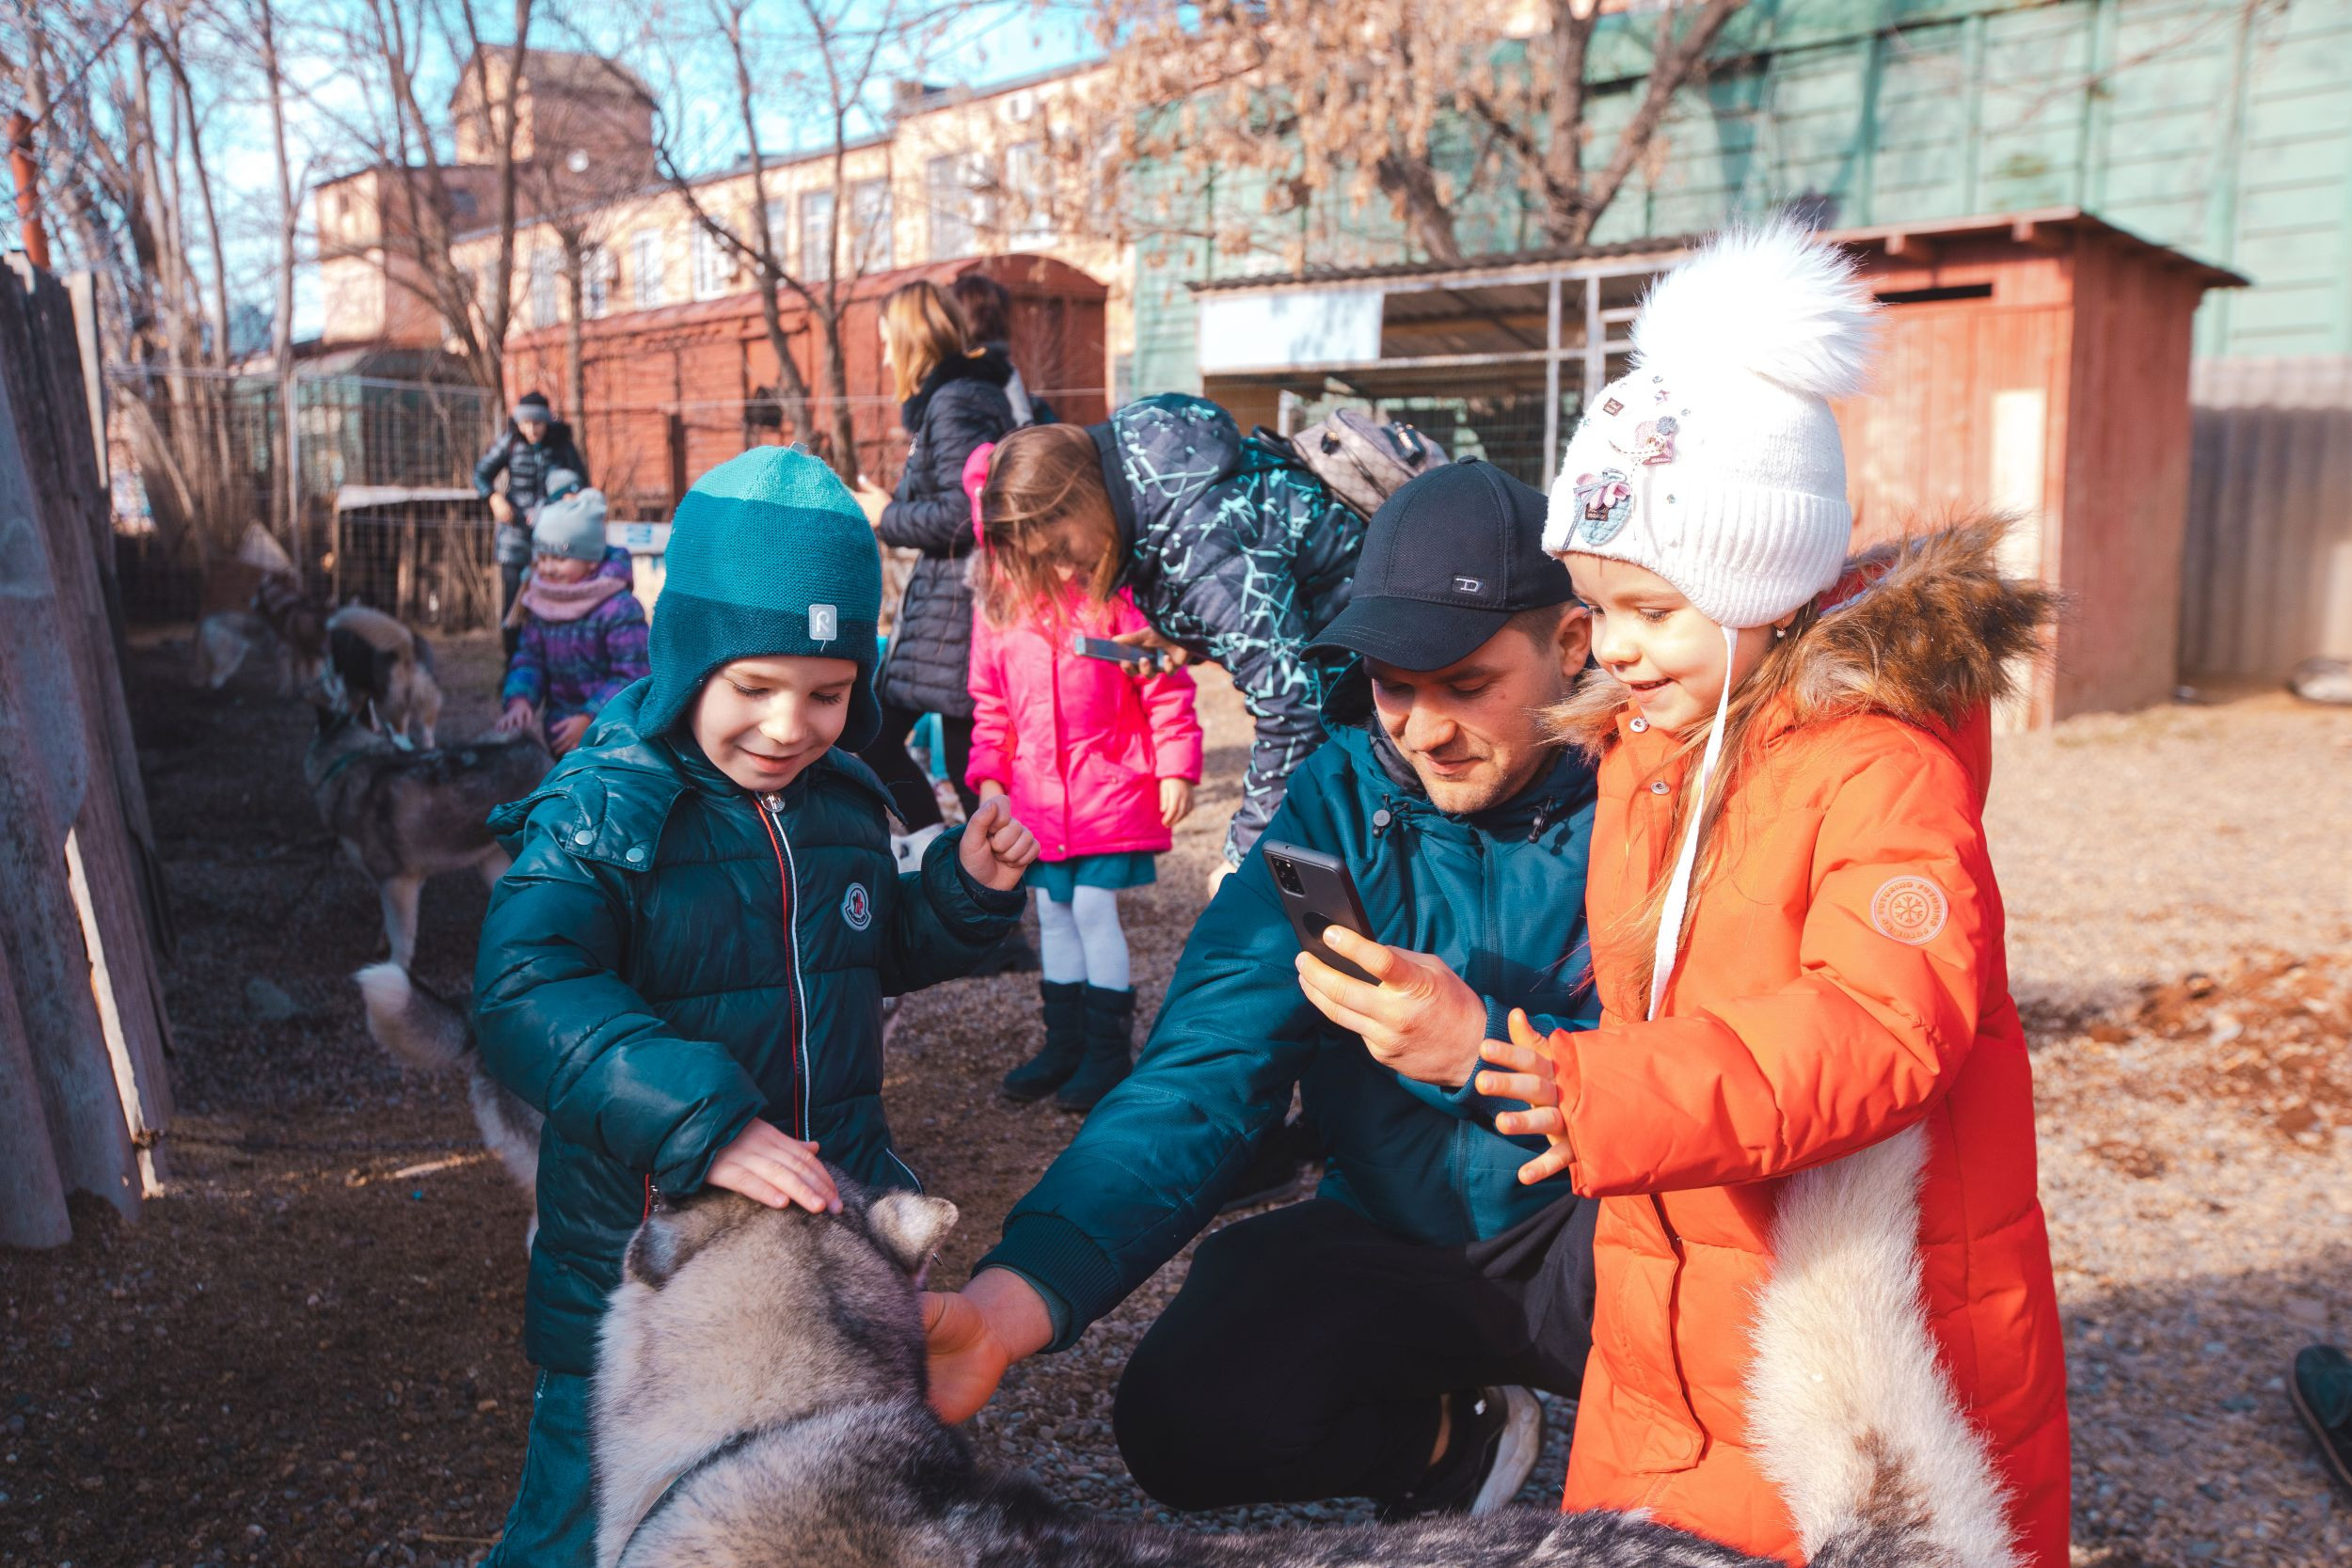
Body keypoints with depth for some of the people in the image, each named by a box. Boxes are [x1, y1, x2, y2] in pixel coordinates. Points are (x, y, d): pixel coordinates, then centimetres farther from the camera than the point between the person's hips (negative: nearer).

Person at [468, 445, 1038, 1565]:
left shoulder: (839, 800, 1)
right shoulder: (602, 813, -16)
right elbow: (523, 997, -31)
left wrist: (967, 885, -2)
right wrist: (702, 1119, -42)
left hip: (834, 1212, 5)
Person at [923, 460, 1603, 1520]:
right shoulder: (1336, 803, -7)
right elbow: (1203, 1075, -16)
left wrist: (1480, 1045, -36)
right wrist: (1017, 1293, -31)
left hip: (1598, 1233, -2)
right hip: (1390, 1242, 3)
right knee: (1184, 1422, -20)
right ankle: (1458, 1438, 12)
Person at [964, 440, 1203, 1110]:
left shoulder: (1113, 592, -9)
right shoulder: (997, 608, 4)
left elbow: (1164, 684, -7)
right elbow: (990, 703, 13)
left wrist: (1175, 769, -9)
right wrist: (988, 774, 7)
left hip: (1110, 788, -5)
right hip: (1036, 796, 5)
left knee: (1095, 908, -5)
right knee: (1054, 915, 13)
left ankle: (1108, 1048, 10)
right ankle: (1064, 1043, 27)